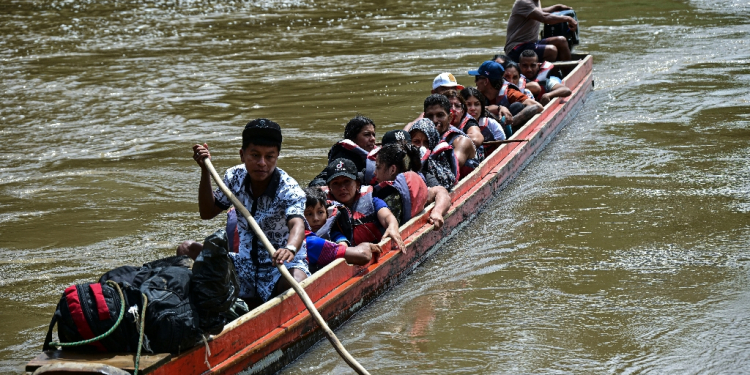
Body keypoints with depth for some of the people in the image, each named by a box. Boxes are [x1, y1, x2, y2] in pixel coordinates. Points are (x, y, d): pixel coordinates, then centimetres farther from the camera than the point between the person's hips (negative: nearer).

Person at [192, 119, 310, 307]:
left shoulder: (289, 189, -18)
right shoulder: (235, 177, -2)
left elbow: (297, 224, -38)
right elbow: (207, 212, 8)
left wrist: (290, 249, -62)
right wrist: (205, 170, -4)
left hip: (283, 265, -6)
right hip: (245, 266, 6)